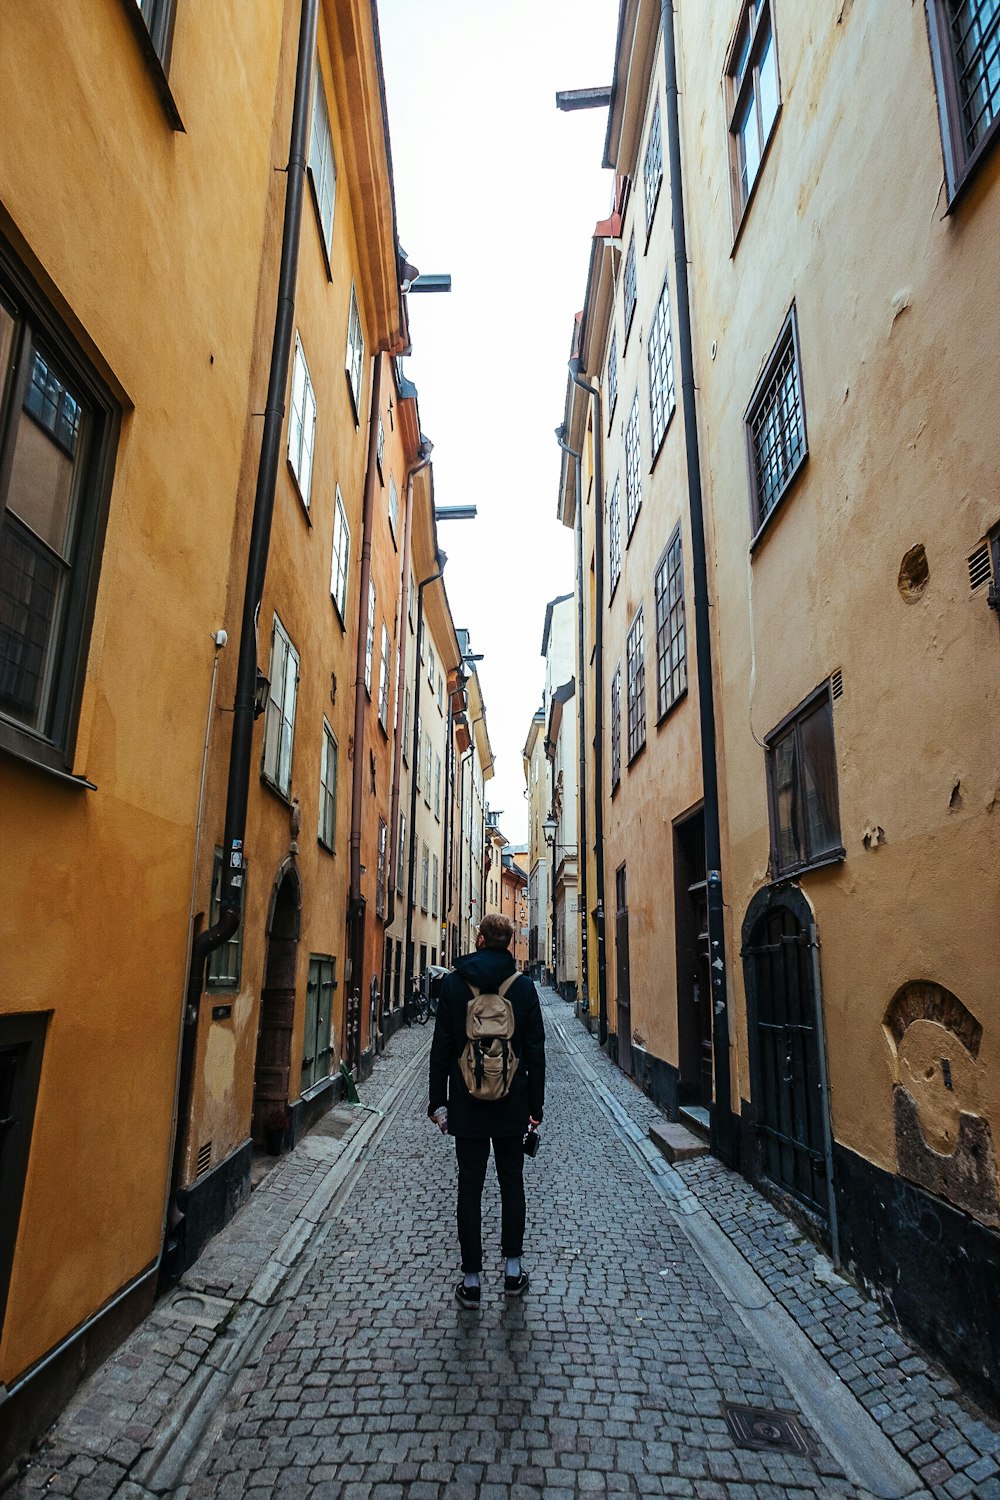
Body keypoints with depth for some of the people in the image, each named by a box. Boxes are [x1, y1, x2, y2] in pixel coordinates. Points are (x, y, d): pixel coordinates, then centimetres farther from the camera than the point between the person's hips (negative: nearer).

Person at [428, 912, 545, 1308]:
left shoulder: (453, 983, -6)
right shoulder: (523, 985, -4)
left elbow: (441, 1048, -4)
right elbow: (535, 1051, -1)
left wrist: (438, 1101, 3)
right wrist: (535, 1106, 6)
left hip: (466, 1102, -1)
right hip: (511, 1103, 1)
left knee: (470, 1187, 7)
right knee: (511, 1182, 15)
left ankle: (472, 1280, 14)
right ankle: (512, 1270, 23)